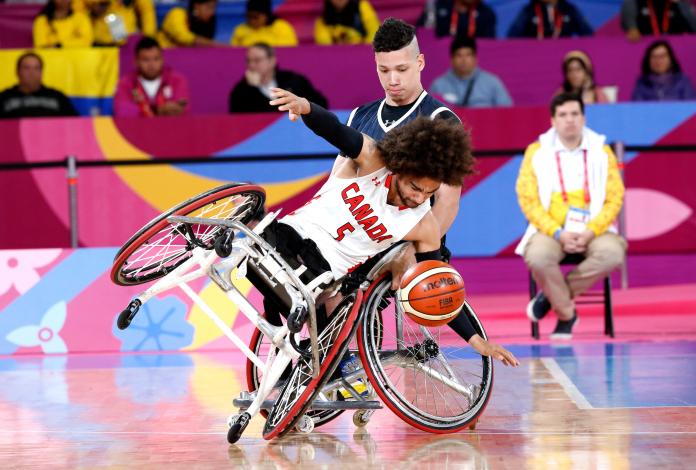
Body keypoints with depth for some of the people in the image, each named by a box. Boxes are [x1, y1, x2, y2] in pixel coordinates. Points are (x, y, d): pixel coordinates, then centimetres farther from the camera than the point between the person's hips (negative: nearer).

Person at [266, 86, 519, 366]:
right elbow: (332, 129, -27)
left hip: (323, 268, 0)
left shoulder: (425, 227, -4)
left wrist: (476, 340, -2)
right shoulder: (370, 159, -9)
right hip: (291, 231, 0)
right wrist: (305, 106, -52)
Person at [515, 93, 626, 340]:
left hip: (593, 230, 1)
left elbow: (614, 199, 3)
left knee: (613, 253, -32)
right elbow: (528, 200, -2)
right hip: (551, 230, -1)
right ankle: (566, 314, -8)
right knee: (537, 256, -35)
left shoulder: (602, 151, 8)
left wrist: (590, 232, -14)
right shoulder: (536, 152, 4)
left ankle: (552, 296, -10)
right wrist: (558, 233, -15)